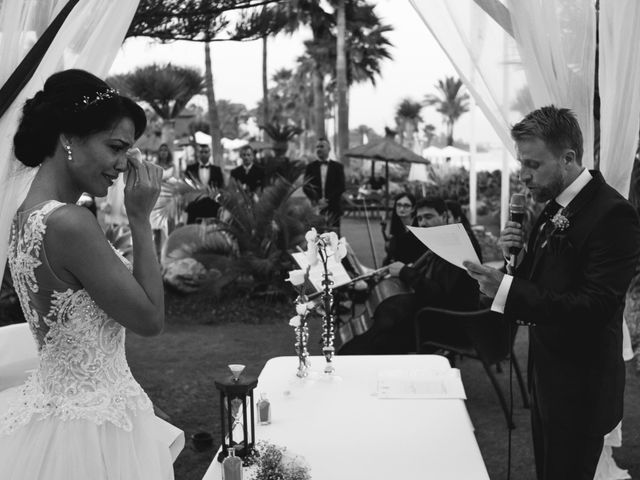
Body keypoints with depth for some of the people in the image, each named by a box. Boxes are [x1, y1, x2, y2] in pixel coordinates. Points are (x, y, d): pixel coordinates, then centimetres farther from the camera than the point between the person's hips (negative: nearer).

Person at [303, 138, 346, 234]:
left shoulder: (337, 166, 8)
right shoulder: (310, 167, 10)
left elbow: (341, 187, 0)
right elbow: (306, 187, 3)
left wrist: (327, 200, -11)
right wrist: (317, 200, -12)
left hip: (333, 209, -1)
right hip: (315, 208, 1)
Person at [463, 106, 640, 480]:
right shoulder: (555, 207, 7)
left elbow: (594, 308, -27)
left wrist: (508, 289, -32)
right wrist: (518, 254, -8)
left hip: (580, 386, -8)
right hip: (547, 372, 8)